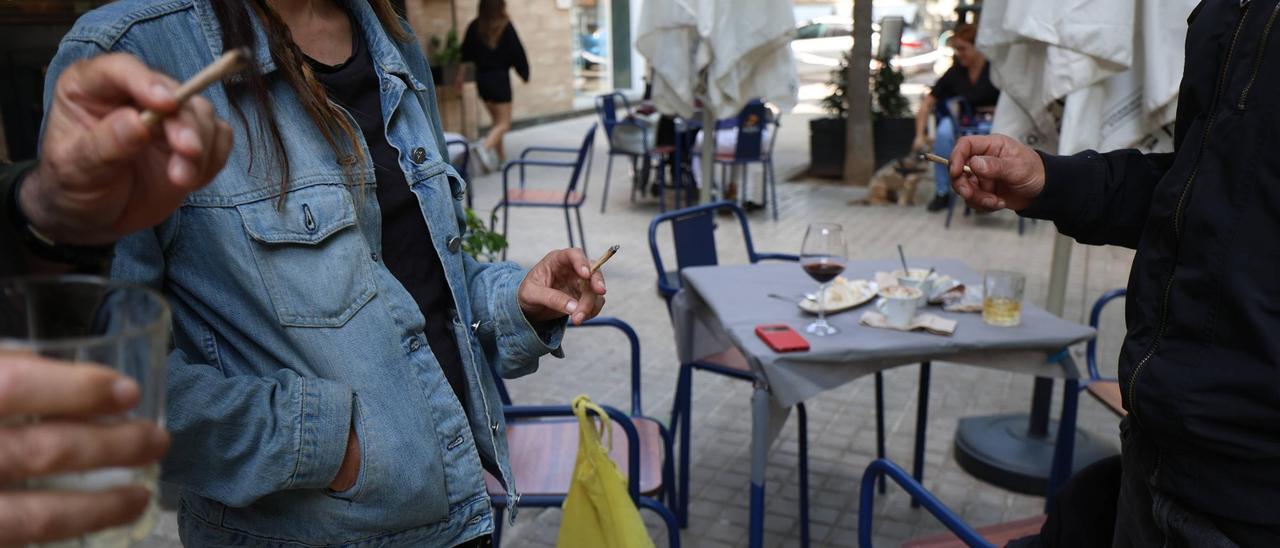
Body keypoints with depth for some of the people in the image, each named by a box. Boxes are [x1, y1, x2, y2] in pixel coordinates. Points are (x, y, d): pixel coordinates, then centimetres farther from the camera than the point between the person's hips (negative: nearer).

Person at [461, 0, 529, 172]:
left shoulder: (475, 27, 2)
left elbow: (466, 54, 4)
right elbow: (517, 52, -7)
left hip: (481, 77, 5)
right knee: (503, 123, -2)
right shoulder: (505, 27, -10)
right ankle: (485, 146, -27)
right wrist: (524, 73, 6)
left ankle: (501, 156, 19)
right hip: (499, 77, -5)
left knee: (496, 120, 19)